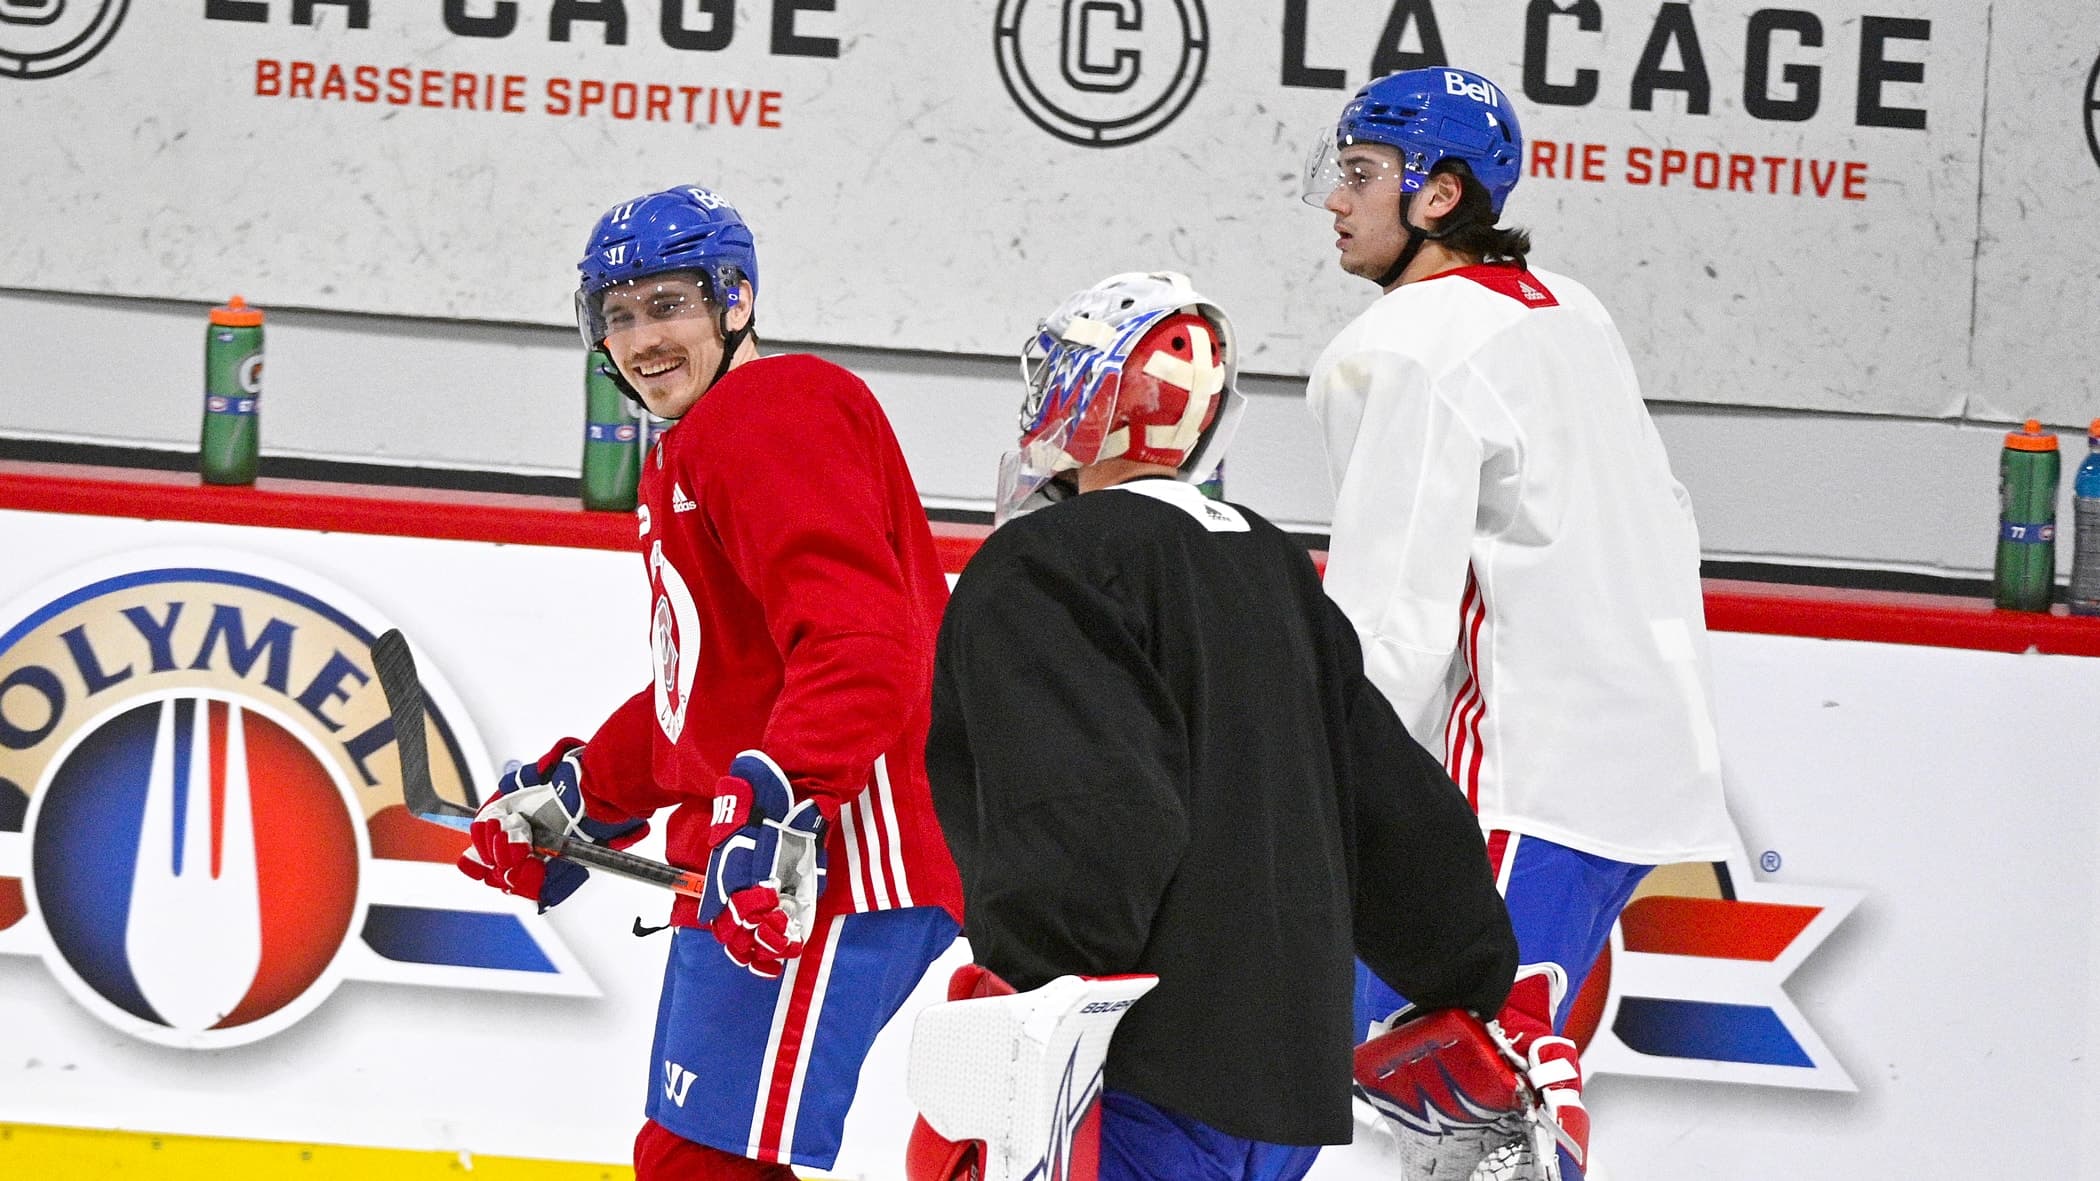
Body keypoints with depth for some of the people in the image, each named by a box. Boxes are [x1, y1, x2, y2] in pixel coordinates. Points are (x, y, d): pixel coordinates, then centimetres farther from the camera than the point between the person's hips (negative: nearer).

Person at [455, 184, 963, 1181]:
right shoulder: (688, 456, 24)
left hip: (824, 873, -11)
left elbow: (861, 641, -25)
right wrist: (581, 791, 27)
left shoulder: (772, 417, -11)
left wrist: (778, 801, -34)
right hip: (739, 870, 11)